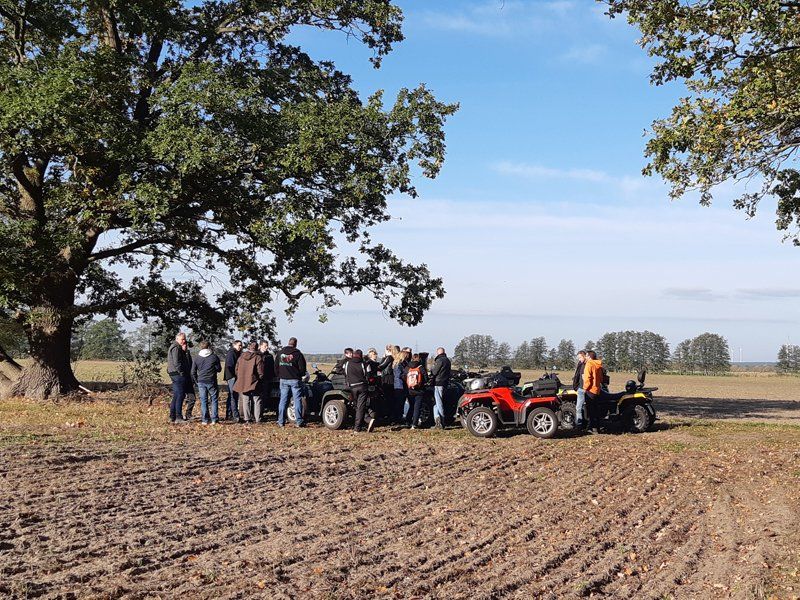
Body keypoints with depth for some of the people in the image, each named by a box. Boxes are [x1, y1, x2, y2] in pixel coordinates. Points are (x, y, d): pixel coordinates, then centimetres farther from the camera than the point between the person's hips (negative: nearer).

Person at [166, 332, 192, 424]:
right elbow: (176, 363, -19)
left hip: (175, 375, 11)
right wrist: (182, 372, -15)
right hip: (178, 375, -11)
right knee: (180, 395, -10)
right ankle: (178, 418, -10)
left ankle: (172, 417, 18)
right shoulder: (176, 348, -11)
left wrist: (185, 350, 5)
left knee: (176, 396, 13)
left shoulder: (179, 348, 21)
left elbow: (186, 360, 18)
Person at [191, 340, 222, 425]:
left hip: (201, 382, 2)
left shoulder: (197, 358, 3)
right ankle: (214, 419, 2)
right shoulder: (214, 357, -5)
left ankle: (205, 420, 5)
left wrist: (196, 381, 15)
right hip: (212, 382, -2)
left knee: (203, 401, 7)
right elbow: (219, 369, 3)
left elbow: (193, 372, 5)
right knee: (214, 400, 6)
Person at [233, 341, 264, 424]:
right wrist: (259, 378, 6)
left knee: (245, 401, 11)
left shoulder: (241, 357, 6)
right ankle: (257, 419, 3)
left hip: (242, 383, 4)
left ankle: (247, 418, 9)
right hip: (254, 383, -4)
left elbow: (237, 370, 10)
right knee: (256, 401, 4)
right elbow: (260, 371, -11)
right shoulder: (257, 357, -11)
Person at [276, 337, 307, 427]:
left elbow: (276, 366, 10)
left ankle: (281, 421, 6)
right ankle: (299, 421, -1)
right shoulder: (298, 354, -7)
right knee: (297, 400, 1)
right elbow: (302, 368, -7)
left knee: (283, 400, 7)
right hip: (295, 379, -4)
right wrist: (300, 375, 12)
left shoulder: (280, 353, 6)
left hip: (283, 379, 4)